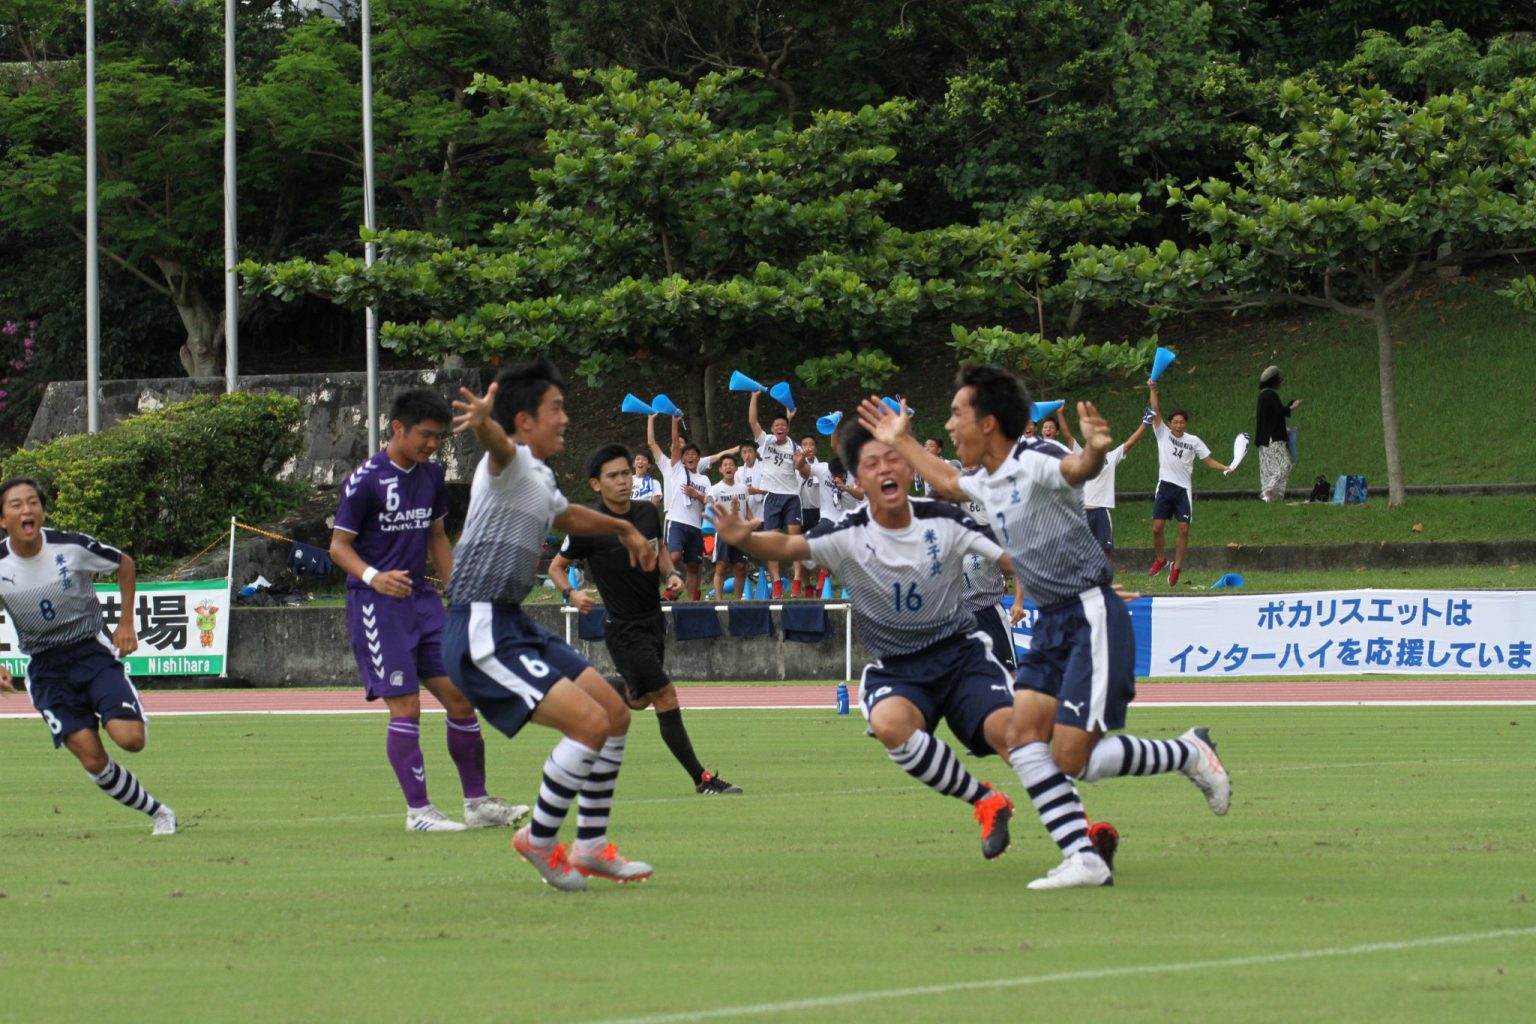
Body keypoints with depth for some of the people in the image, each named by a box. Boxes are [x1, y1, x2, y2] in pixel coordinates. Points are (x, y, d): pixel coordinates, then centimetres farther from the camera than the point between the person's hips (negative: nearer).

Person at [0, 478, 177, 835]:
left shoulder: (72, 547, -15)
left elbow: (125, 564, 5)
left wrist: (126, 624, 1)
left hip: (93, 648, -1)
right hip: (45, 668, 1)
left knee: (130, 739, -21)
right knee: (93, 760, -10)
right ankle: (158, 813, 9)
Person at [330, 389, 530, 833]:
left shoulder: (431, 475, 10)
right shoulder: (365, 480, -11)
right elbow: (339, 545, -8)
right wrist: (373, 576, -26)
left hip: (421, 598, 7)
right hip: (377, 604, -7)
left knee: (461, 696, 3)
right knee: (405, 706, -9)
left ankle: (478, 802, 12)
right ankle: (418, 810, -3)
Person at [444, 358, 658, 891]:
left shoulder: (540, 479, 18)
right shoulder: (510, 463, -12)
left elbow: (569, 515, 43)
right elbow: (499, 444, -39)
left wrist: (624, 529, 58)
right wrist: (483, 420, -62)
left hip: (515, 627, 10)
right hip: (482, 635, -10)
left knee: (615, 714, 13)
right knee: (589, 722, -20)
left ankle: (591, 846, 22)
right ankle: (539, 840, -3)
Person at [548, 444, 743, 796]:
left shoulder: (647, 512, 1)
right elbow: (556, 566, -3)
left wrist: (671, 575, 1)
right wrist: (571, 594, -22)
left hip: (654, 620, 7)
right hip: (624, 630, -7)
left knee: (638, 698, 20)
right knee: (665, 696, -12)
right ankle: (702, 780, -9)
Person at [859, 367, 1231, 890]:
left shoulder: (1035, 463, -17)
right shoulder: (989, 483, 12)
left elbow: (1077, 469, -41)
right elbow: (947, 483, 37)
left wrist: (1094, 450, -63)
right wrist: (902, 442, 41)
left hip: (1091, 615, -9)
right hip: (1052, 623, 9)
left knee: (1072, 759, -12)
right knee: (1022, 736, -7)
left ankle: (1190, 754, 9)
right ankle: (1083, 858, -9)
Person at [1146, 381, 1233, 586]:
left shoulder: (1193, 441, 6)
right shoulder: (1163, 434, 4)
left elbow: (1208, 460, 9)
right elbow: (1157, 412, -6)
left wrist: (1225, 468, -8)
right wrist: (1153, 390, -18)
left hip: (1184, 489, 0)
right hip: (1165, 486, 0)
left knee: (1184, 529, -5)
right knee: (1157, 527, -4)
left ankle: (1176, 567, 7)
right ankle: (1160, 560, 20)